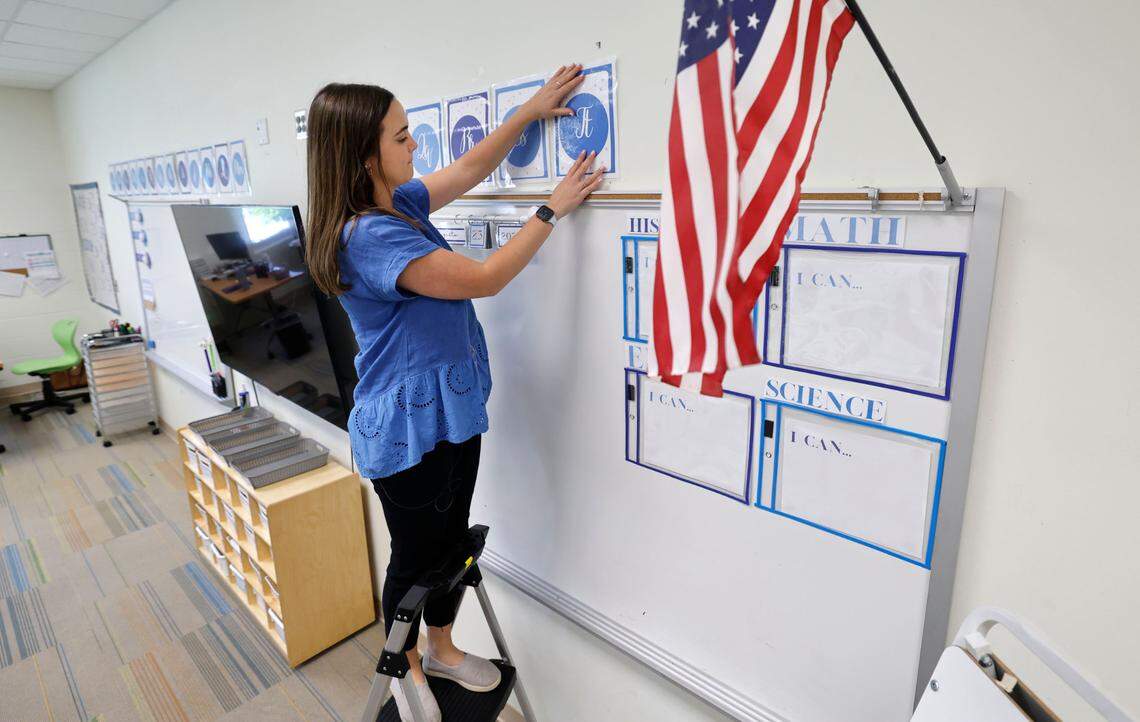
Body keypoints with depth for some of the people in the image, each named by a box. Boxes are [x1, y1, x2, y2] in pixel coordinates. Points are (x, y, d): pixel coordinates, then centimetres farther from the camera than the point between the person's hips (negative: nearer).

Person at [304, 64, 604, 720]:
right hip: (407, 426, -9)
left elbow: (471, 168, 17)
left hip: (451, 409, 9)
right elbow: (483, 280, -23)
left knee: (453, 540, 21)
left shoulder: (400, 204, 5)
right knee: (416, 556, 12)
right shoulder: (368, 235, -24)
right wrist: (554, 210, -14)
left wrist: (531, 110, 13)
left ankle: (441, 647, 45)